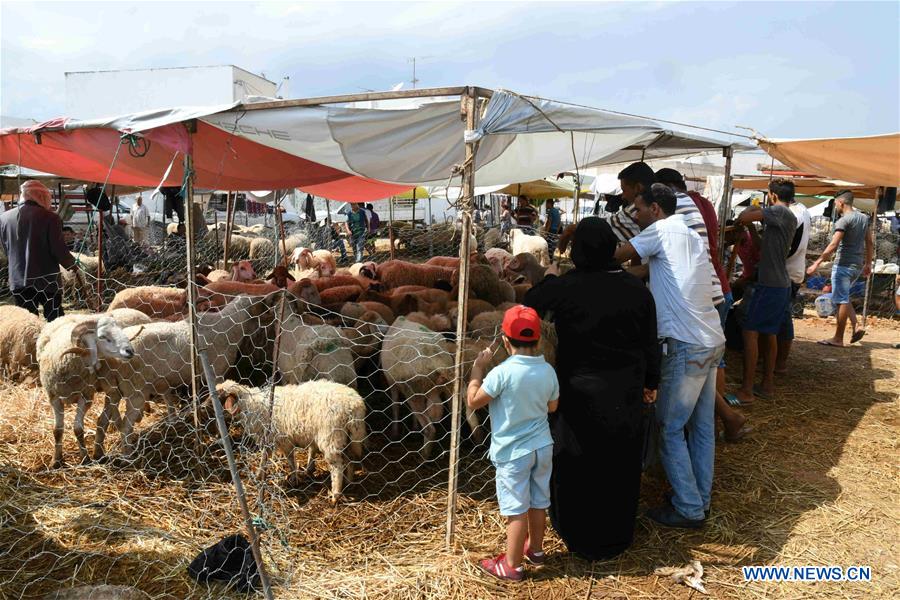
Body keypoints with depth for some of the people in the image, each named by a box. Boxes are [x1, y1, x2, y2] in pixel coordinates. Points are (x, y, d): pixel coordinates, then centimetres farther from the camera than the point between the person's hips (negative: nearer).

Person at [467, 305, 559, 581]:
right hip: (543, 447, 6)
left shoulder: (502, 373, -23)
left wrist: (478, 367, -5)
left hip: (513, 452, -6)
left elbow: (473, 401, -12)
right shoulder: (548, 371, -5)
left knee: (516, 510, 4)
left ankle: (512, 565, 16)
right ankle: (535, 548, 40)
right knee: (538, 503, 20)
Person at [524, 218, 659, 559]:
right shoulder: (637, 289, -8)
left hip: (581, 394, -3)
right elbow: (650, 344, 0)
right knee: (620, 466, 18)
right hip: (626, 394, 3)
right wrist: (651, 382, 14)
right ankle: (618, 536, 35)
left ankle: (580, 537, 31)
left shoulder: (564, 287, -17)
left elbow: (529, 305, 2)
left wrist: (548, 279, 18)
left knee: (577, 466, 15)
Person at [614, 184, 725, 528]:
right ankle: (700, 500, 27)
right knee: (701, 426, 16)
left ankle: (688, 509, 8)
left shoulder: (662, 230, -7)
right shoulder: (691, 237, 19)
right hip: (711, 342, 9)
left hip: (686, 347, -9)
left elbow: (615, 258, -12)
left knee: (670, 429, 1)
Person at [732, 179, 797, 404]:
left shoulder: (779, 212, -13)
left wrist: (751, 209, -3)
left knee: (750, 332, -9)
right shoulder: (790, 217, 16)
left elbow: (743, 218, -22)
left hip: (770, 284, -10)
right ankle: (767, 384, 24)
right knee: (769, 334, 16)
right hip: (781, 284, 10)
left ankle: (746, 390, -8)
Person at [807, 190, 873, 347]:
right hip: (858, 266, 8)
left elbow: (833, 245, -20)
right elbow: (869, 243, 16)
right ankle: (855, 327, 6)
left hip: (843, 265, -8)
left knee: (841, 300, -3)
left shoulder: (843, 220, -12)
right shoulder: (864, 218, 12)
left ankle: (838, 339, 2)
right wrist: (868, 263, 23)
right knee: (843, 298, 20)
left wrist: (817, 263, -20)